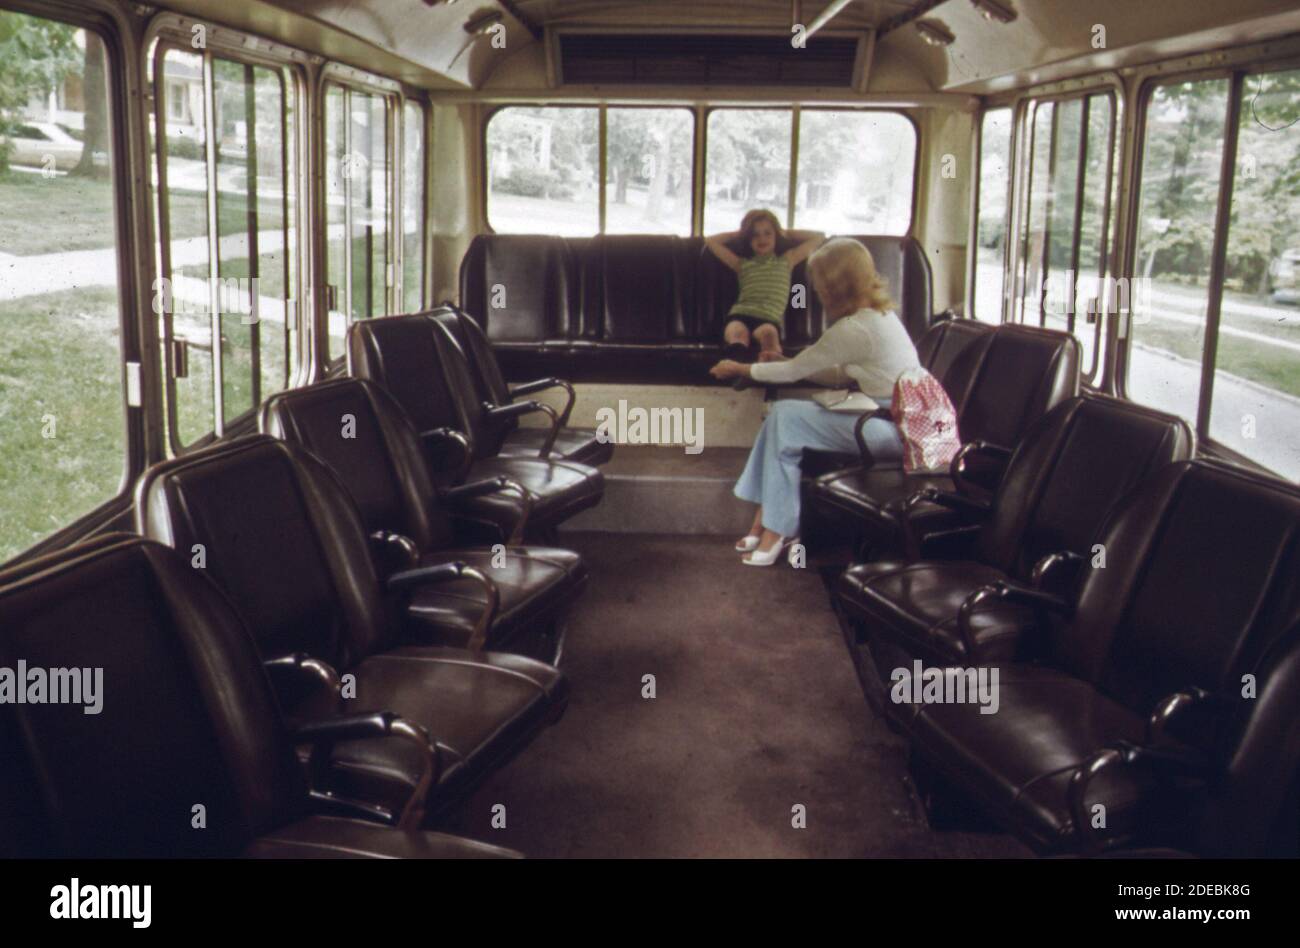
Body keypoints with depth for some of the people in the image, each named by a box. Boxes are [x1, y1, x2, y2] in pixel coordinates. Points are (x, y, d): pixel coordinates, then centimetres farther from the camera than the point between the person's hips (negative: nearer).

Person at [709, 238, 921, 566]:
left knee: (786, 417, -12)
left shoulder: (855, 328, -19)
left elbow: (792, 371, -10)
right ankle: (765, 521, 1)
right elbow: (842, 376, 19)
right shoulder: (878, 314, 11)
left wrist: (740, 369, 4)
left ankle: (776, 530, -4)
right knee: (783, 412, 2)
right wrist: (788, 362, 13)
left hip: (889, 431, -9)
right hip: (896, 421, 9)